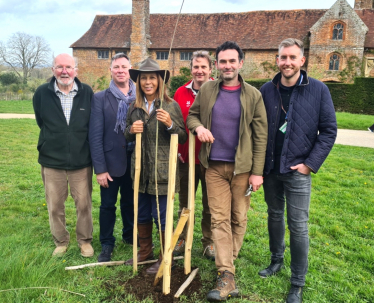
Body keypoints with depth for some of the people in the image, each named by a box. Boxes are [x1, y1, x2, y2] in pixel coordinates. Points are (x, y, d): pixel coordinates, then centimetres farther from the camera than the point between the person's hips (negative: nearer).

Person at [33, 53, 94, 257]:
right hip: (51, 161, 1)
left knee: (84, 204, 8)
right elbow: (41, 123, 11)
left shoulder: (87, 92, -4)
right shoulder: (41, 93, -4)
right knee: (55, 206, 12)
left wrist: (80, 143, 8)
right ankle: (60, 242, 31)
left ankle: (85, 241, 28)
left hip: (81, 161, 0)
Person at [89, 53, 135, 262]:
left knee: (131, 202, 18)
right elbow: (96, 136, -8)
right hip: (111, 159, -1)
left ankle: (130, 236, 38)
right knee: (108, 204, 11)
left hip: (135, 160, 2)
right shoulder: (100, 98, -4)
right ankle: (107, 244, 28)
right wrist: (100, 168, -11)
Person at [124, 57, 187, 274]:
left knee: (161, 217, 5)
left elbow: (183, 138, -7)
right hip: (141, 171, 5)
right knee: (142, 215, 18)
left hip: (162, 172, -5)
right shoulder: (135, 107, 6)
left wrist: (170, 125, -25)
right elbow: (128, 137, 15)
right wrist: (131, 130, -7)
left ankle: (166, 258, 25)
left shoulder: (171, 106, -8)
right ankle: (145, 252, 38)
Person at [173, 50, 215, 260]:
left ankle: (209, 242, 25)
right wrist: (176, 149, 2)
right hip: (185, 157, 3)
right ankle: (182, 239, 29)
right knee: (185, 202, 14)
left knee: (210, 204, 9)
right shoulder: (181, 93, 5)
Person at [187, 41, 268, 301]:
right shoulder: (206, 90, 3)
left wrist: (257, 171, -7)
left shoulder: (253, 95, -3)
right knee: (220, 219, 0)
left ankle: (227, 262, 30)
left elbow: (261, 136, -3)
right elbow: (192, 114, 17)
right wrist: (198, 127, -8)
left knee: (238, 218, 9)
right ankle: (227, 276, 5)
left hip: (242, 167, -1)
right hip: (215, 166, 1)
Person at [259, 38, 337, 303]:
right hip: (270, 169, 3)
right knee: (274, 216, 18)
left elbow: (329, 131, -4)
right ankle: (276, 260, 40)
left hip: (297, 171, -3)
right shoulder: (267, 90, 2)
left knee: (298, 226, 2)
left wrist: (311, 163, -10)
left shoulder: (318, 90, -6)